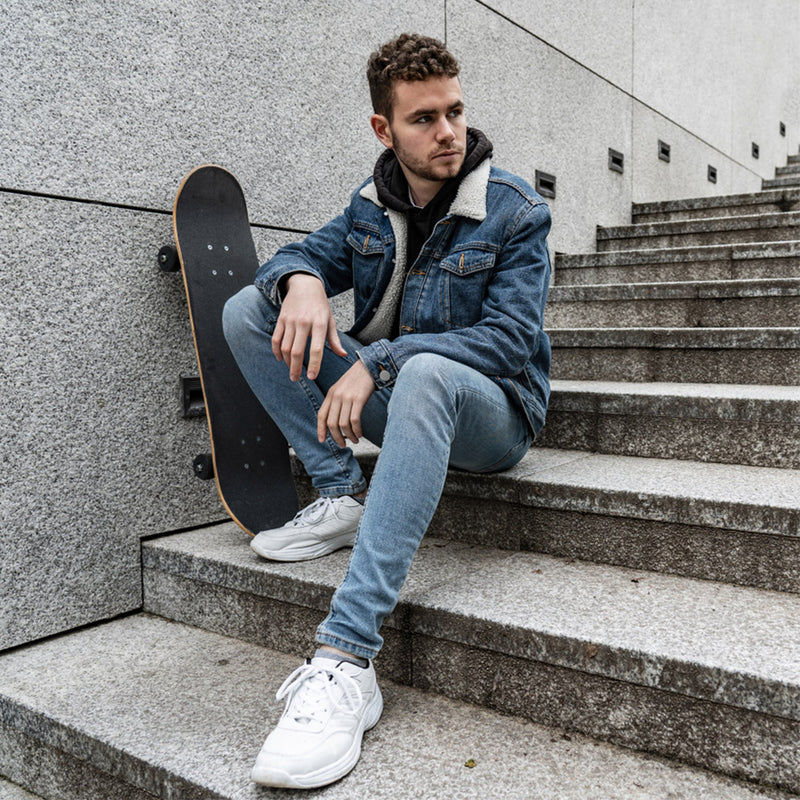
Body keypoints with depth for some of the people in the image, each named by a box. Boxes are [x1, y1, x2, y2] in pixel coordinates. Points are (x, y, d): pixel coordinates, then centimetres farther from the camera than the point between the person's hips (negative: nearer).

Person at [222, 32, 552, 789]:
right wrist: (301, 280, -20)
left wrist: (380, 362, -30)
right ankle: (343, 495, -10)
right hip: (391, 394, 5)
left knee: (426, 373, -44)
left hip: (489, 411, -5)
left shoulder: (516, 211, -10)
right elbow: (301, 253, 8)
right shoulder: (374, 202, 5)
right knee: (247, 308, -5)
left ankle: (346, 661, -47)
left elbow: (509, 339, -19)